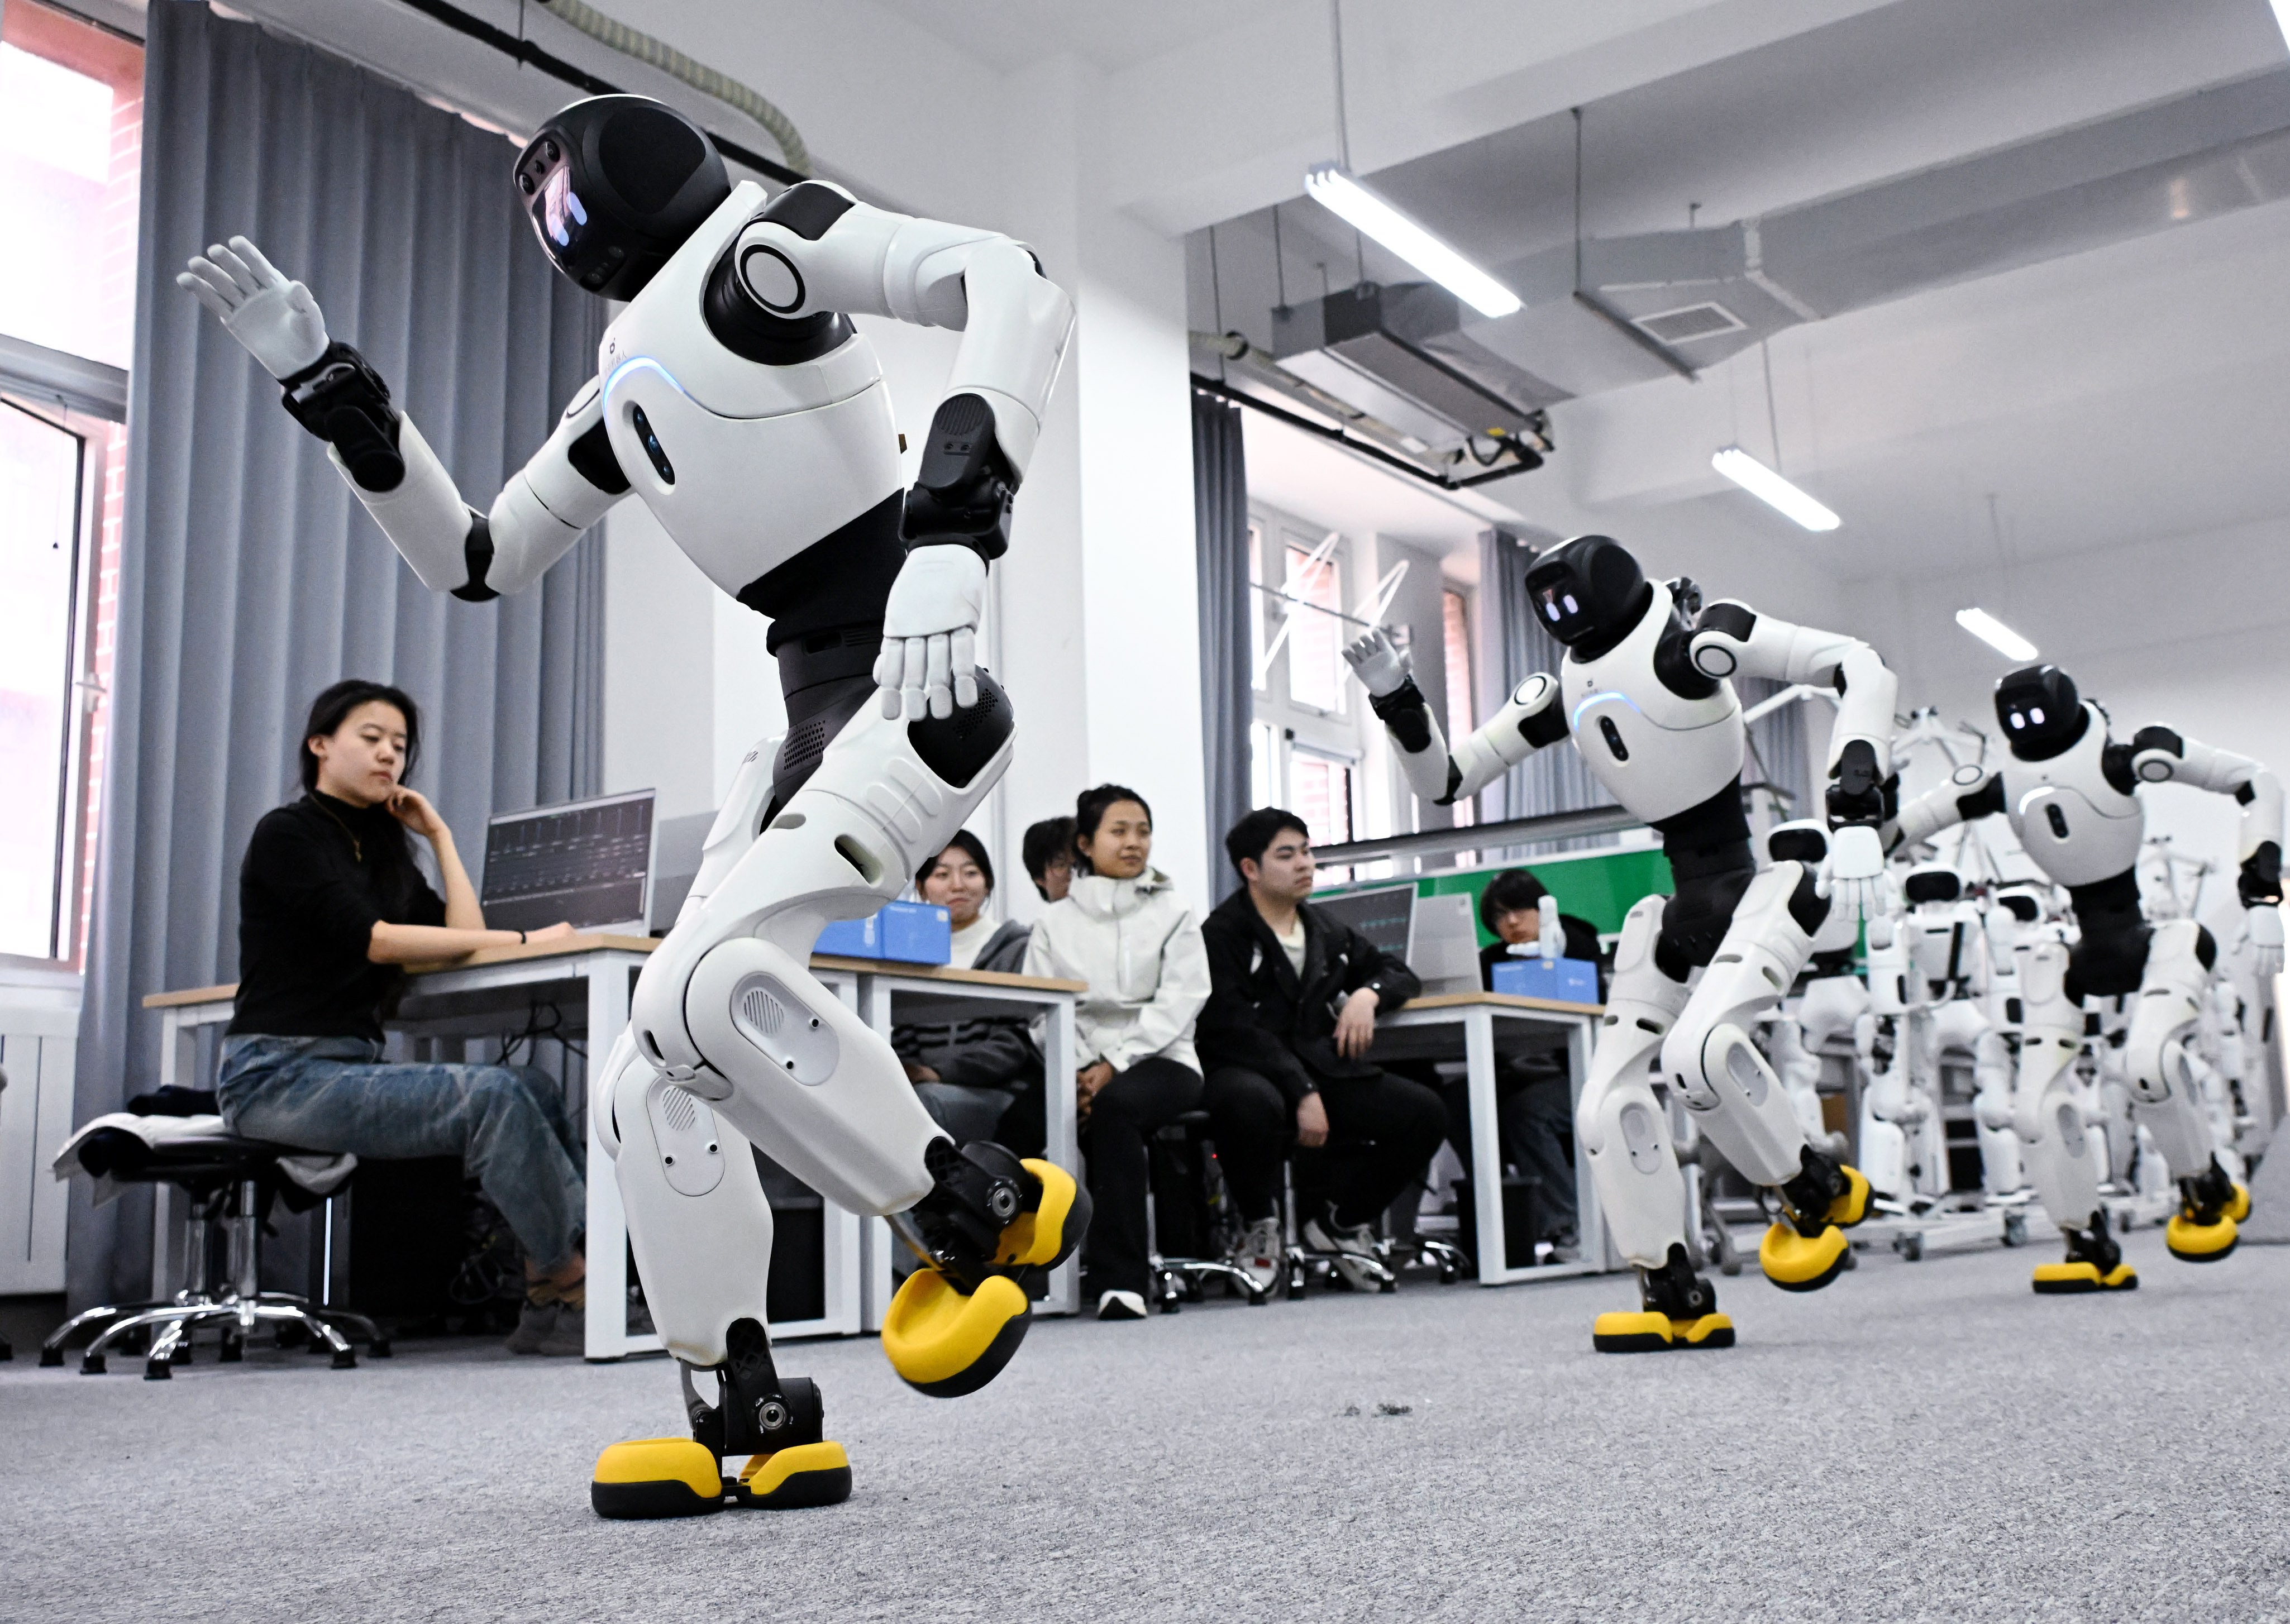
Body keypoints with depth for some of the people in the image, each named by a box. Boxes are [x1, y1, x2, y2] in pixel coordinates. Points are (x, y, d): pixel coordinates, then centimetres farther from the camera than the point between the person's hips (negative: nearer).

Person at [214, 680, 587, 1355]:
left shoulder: (383, 849, 20)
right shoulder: (287, 834, -3)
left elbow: (462, 934, 6)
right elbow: (372, 939, -17)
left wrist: (440, 835, 10)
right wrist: (521, 939, -17)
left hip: (353, 1069, 7)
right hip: (280, 1074, -7)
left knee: (533, 1087, -15)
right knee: (491, 1094, -26)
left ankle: (549, 1305, -21)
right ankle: (572, 1284, -21)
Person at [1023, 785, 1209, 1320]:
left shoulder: (1172, 912, 10)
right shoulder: (1055, 922, 13)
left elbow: (1178, 1002, -3)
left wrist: (1113, 1067, -16)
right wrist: (1077, 1070, -17)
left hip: (1162, 1061, -1)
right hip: (1079, 1064, 1)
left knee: (1115, 1103, -36)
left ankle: (1120, 1279, -33)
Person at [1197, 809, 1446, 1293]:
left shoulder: (1327, 932, 20)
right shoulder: (1222, 935, -2)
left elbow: (1401, 974, 28)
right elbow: (1234, 1030, -14)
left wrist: (1369, 993, 2)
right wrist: (1301, 1092, -23)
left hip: (1321, 1070, 6)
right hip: (1249, 1072, -6)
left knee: (1425, 1112, -14)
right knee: (1252, 1103, -42)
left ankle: (1334, 1220, 7)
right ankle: (1261, 1228, -11)